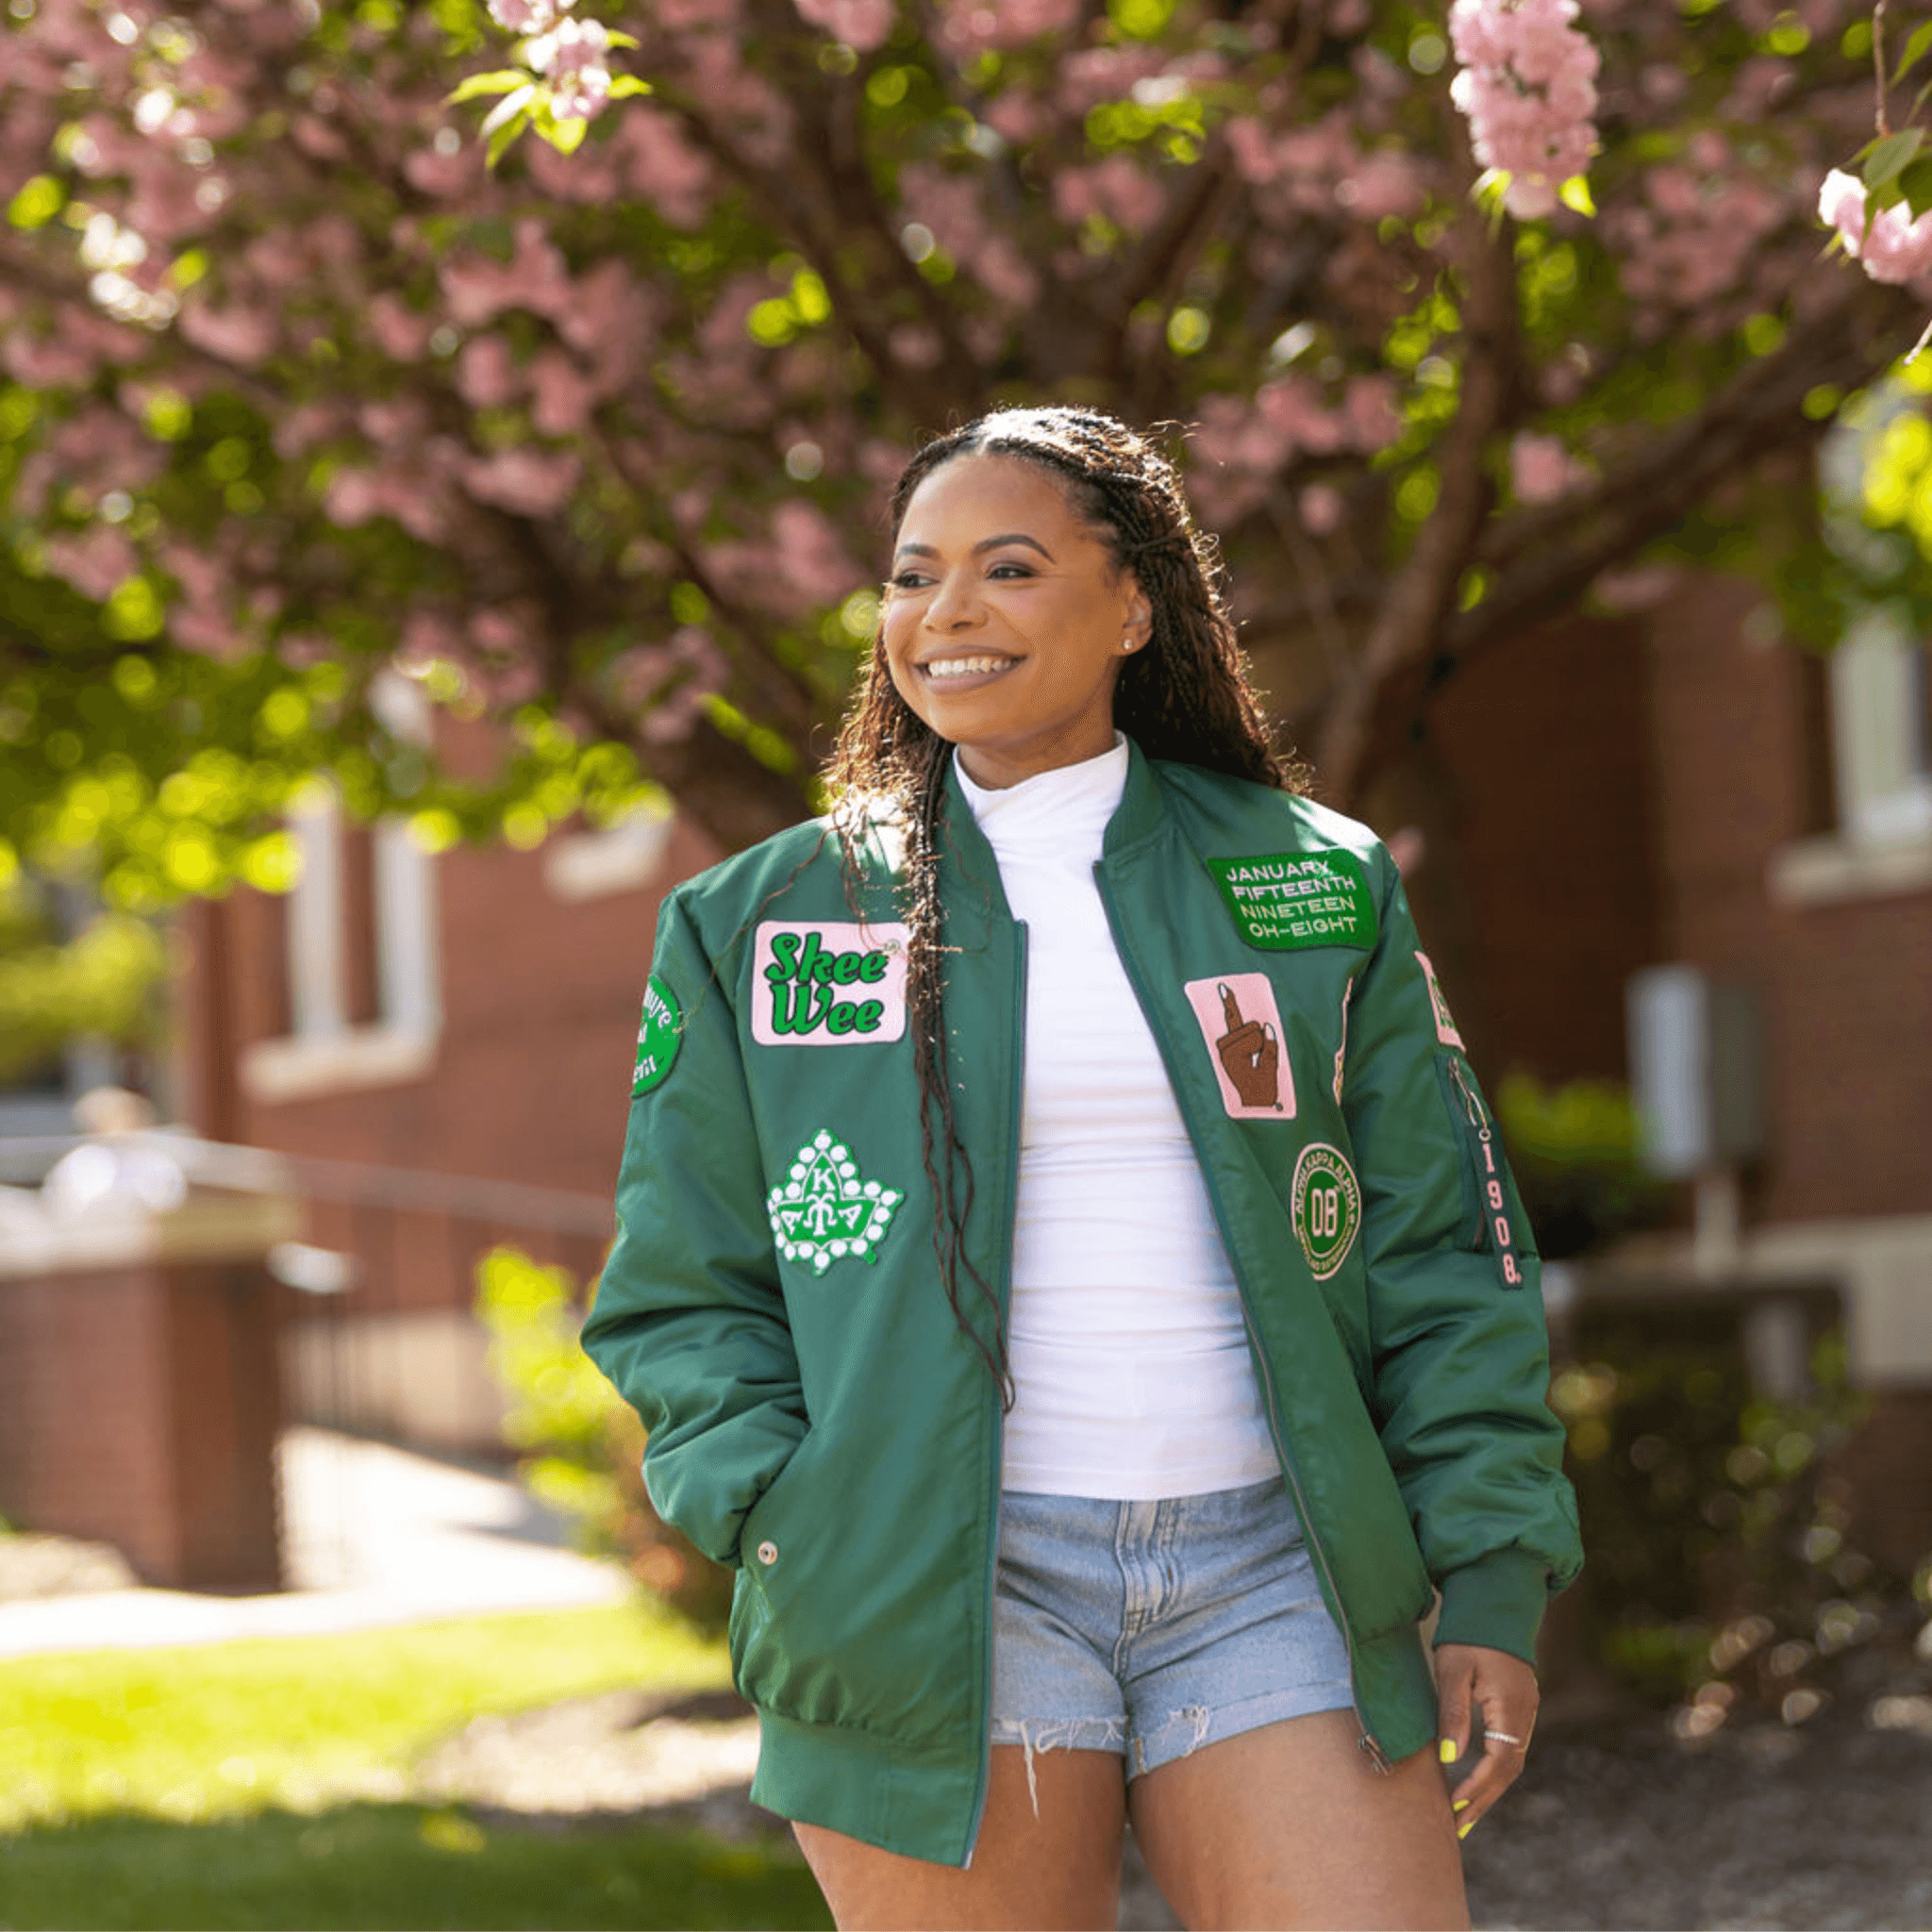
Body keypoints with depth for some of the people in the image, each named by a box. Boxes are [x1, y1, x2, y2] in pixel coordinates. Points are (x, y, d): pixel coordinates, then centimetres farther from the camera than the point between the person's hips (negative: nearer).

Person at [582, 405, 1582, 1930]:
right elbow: (684, 1293, 8)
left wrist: (1492, 1587, 2)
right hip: (935, 1601, -1)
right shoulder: (765, 922, 8)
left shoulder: (1314, 883, 10)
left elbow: (1437, 1257, 9)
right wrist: (789, 1533, -8)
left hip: (1268, 1575, 1)